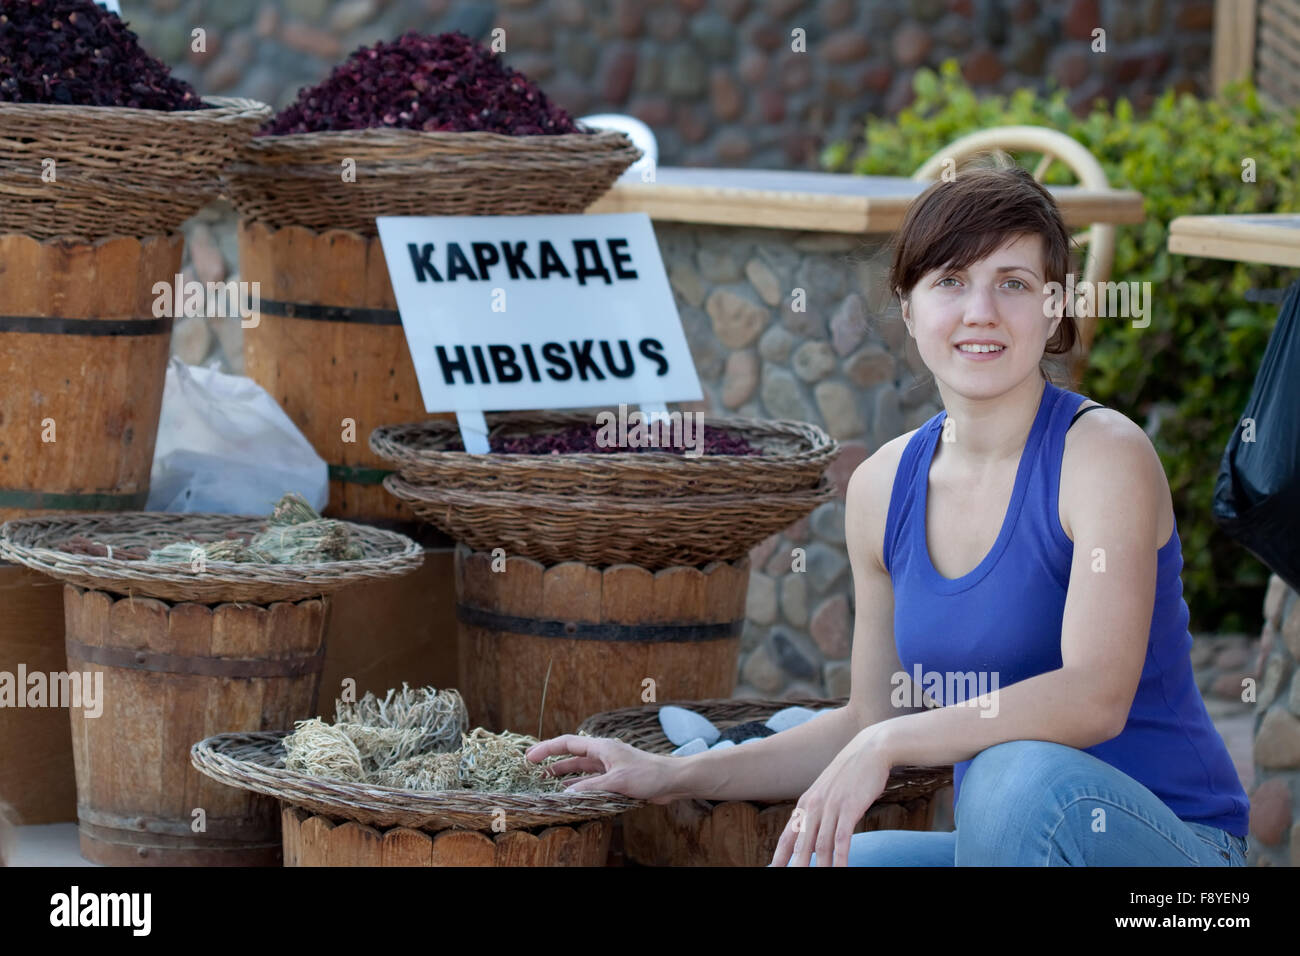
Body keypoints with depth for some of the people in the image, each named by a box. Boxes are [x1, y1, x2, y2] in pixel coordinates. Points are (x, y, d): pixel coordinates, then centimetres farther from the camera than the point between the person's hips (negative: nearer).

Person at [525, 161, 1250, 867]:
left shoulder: (1105, 455, -13)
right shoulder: (884, 487, 6)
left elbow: (1095, 696, -25)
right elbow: (876, 720, 15)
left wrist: (888, 746, -31)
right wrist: (678, 777, 10)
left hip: (1174, 846, -5)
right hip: (999, 846, 5)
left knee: (1024, 772, -36)